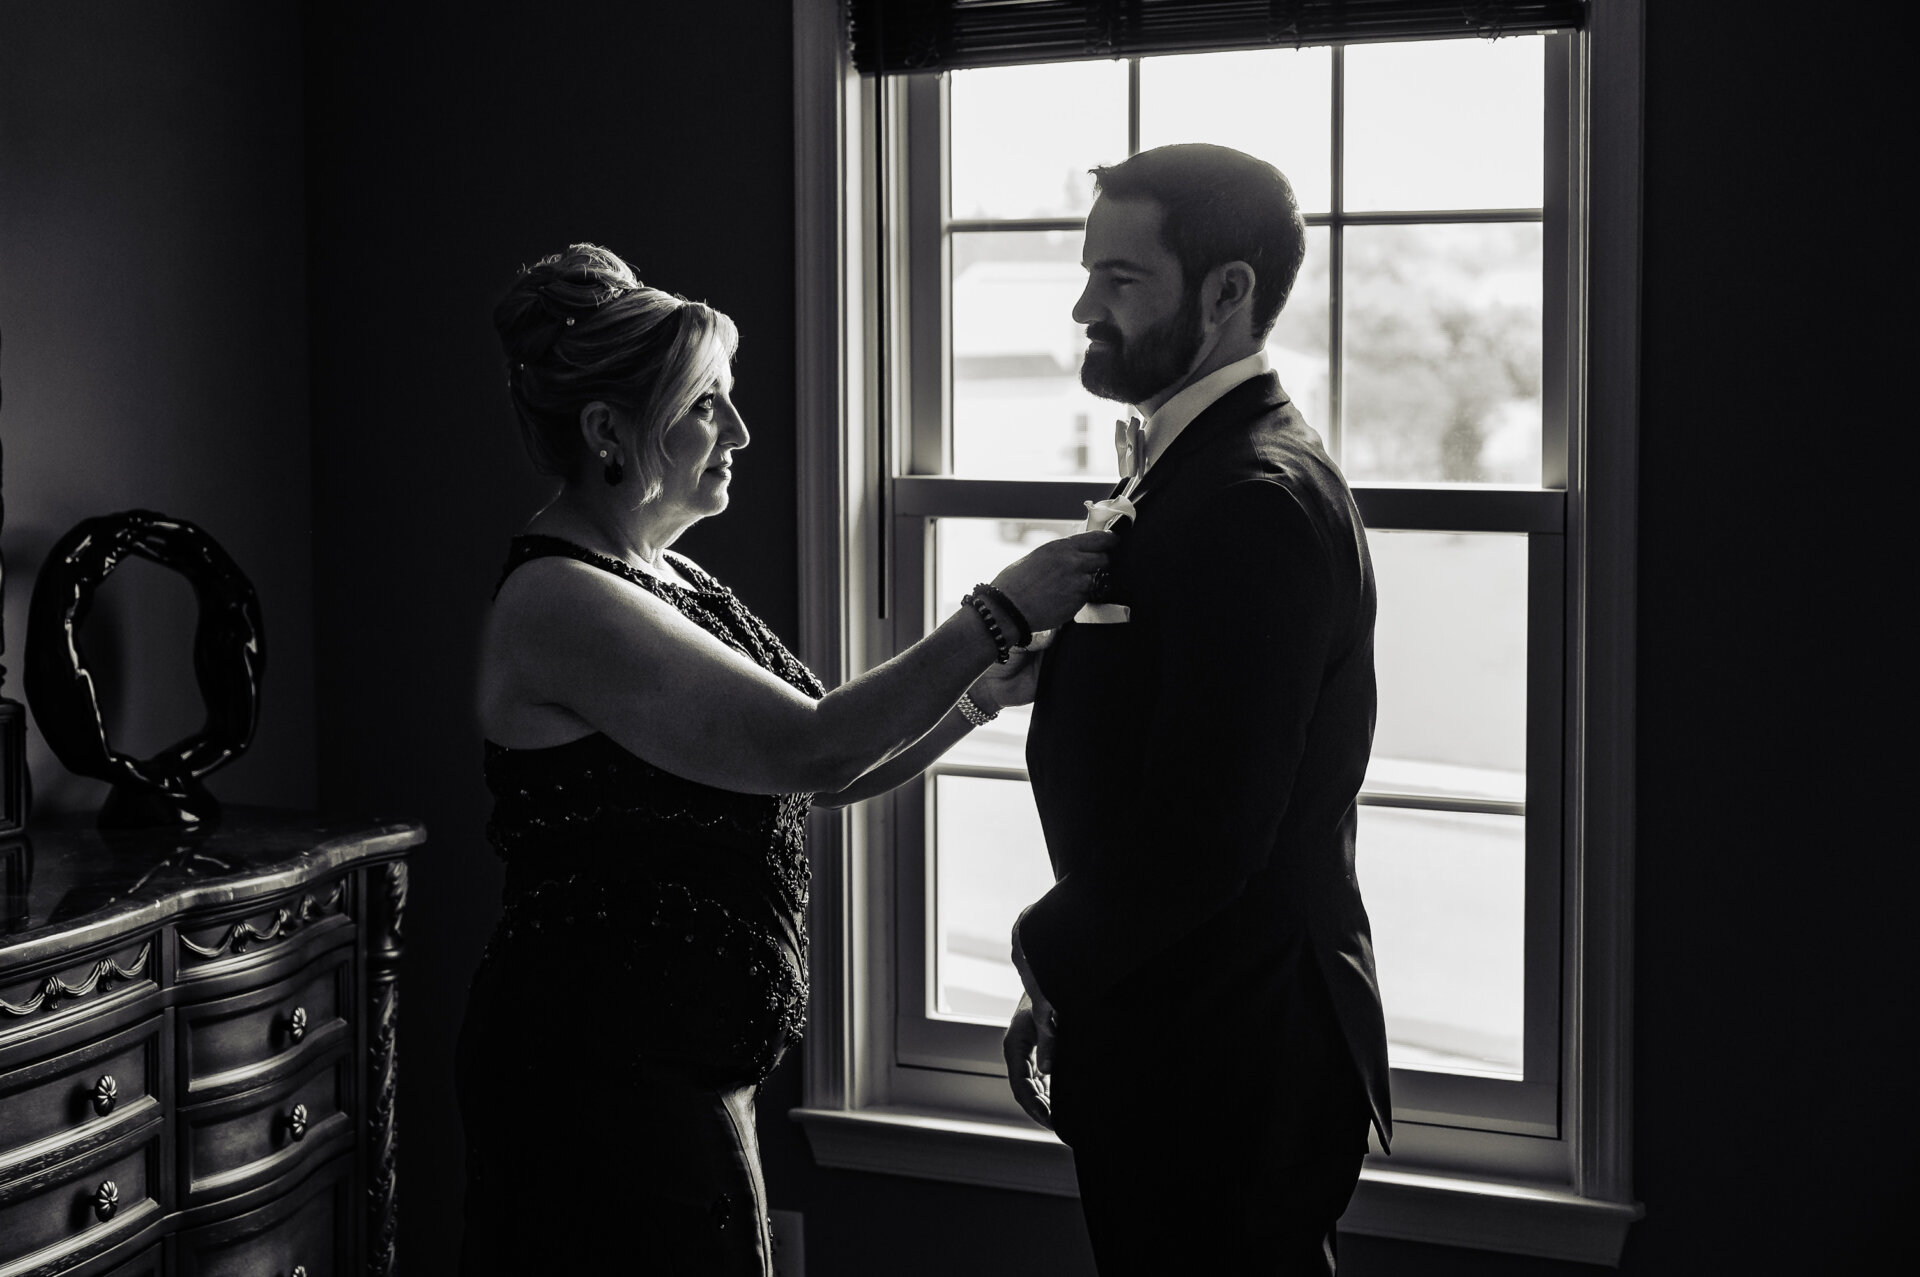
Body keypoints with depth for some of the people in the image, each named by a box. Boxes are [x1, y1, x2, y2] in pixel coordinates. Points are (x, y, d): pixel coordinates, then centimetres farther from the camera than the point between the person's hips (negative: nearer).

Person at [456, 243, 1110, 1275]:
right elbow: (812, 748, -25)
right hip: (601, 1074, -9)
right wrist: (1000, 613, -19)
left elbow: (823, 776, 10)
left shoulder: (667, 579, 10)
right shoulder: (558, 600, -19)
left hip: (681, 1065, 9)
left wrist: (986, 691, -3)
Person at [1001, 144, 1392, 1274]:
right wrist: (1066, 987, 9)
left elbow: (1206, 831, -25)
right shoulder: (1190, 469, 12)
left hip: (1224, 1062, -9)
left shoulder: (1255, 500, -21)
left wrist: (1052, 960, -9)